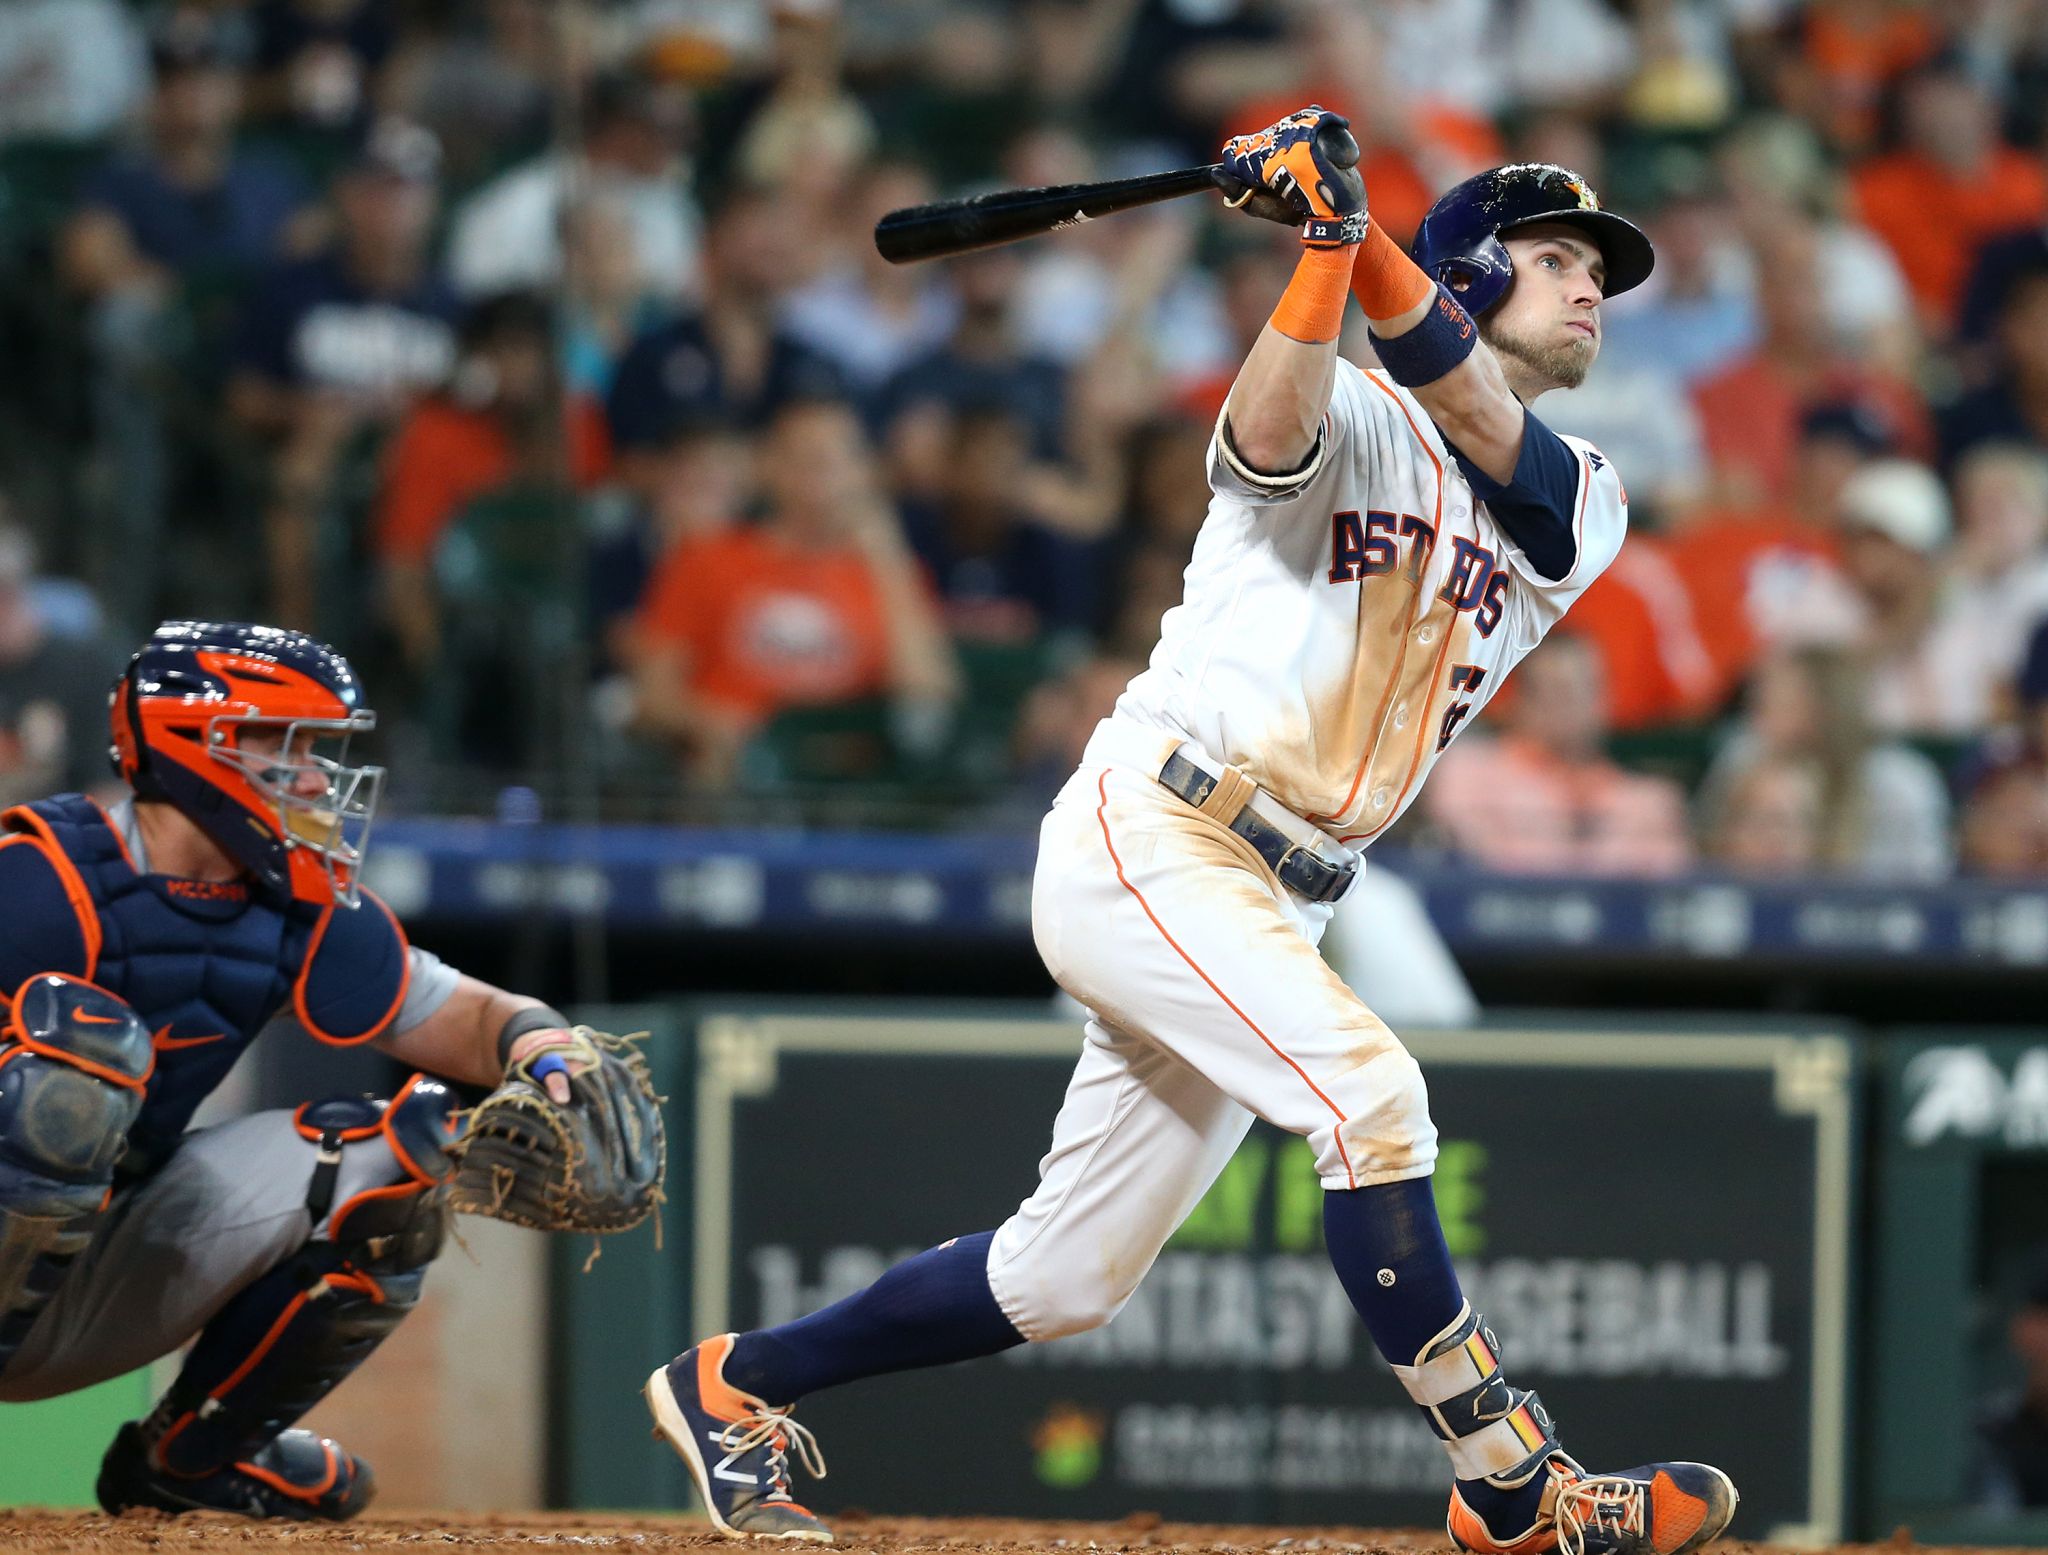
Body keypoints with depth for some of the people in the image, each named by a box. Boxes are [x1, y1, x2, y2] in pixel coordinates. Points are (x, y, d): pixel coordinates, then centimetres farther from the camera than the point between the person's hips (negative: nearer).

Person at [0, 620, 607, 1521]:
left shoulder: (304, 917, 5)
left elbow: (463, 1016, 8)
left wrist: (541, 1047, -13)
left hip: (93, 1301, 7)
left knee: (398, 1156, 1)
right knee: (79, 1041, -32)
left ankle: (192, 1453, 11)